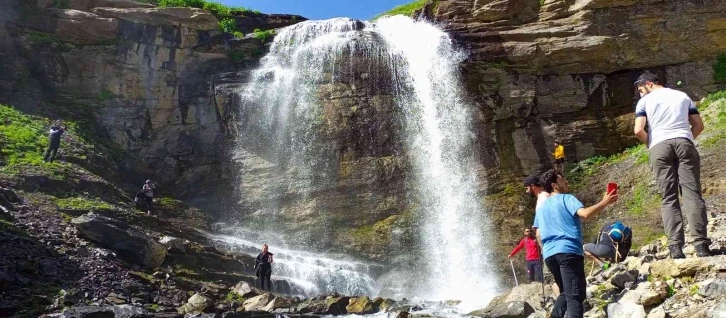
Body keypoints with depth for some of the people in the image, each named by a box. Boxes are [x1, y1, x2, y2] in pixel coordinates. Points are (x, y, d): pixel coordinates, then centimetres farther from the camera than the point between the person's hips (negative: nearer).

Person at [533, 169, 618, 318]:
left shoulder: (541, 207, 22)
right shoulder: (566, 198, 2)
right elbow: (585, 213, -16)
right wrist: (605, 202, -6)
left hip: (549, 255, 7)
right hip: (568, 251, -7)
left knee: (565, 293, 22)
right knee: (575, 296, -10)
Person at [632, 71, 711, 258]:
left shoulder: (645, 100, 13)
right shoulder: (682, 96, 23)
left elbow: (638, 130, 0)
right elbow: (699, 125, 16)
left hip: (659, 146, -2)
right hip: (684, 143, 2)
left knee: (669, 198, -3)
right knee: (692, 193, -4)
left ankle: (675, 246, -14)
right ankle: (701, 244, -15)